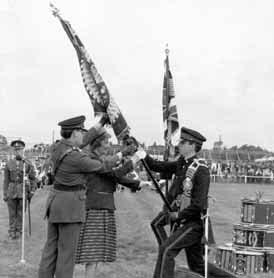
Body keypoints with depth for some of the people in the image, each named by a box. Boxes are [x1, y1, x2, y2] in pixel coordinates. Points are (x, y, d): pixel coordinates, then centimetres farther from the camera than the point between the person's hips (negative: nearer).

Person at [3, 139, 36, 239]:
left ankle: (19, 231, 14)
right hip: (11, 191, 1)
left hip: (23, 191, -1)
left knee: (21, 212, 4)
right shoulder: (9, 164, 3)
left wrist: (32, 192, -4)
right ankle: (12, 232, 11)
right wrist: (5, 194, 1)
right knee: (12, 213, 3)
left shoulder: (28, 163, -1)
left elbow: (32, 179, 2)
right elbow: (6, 180, 5)